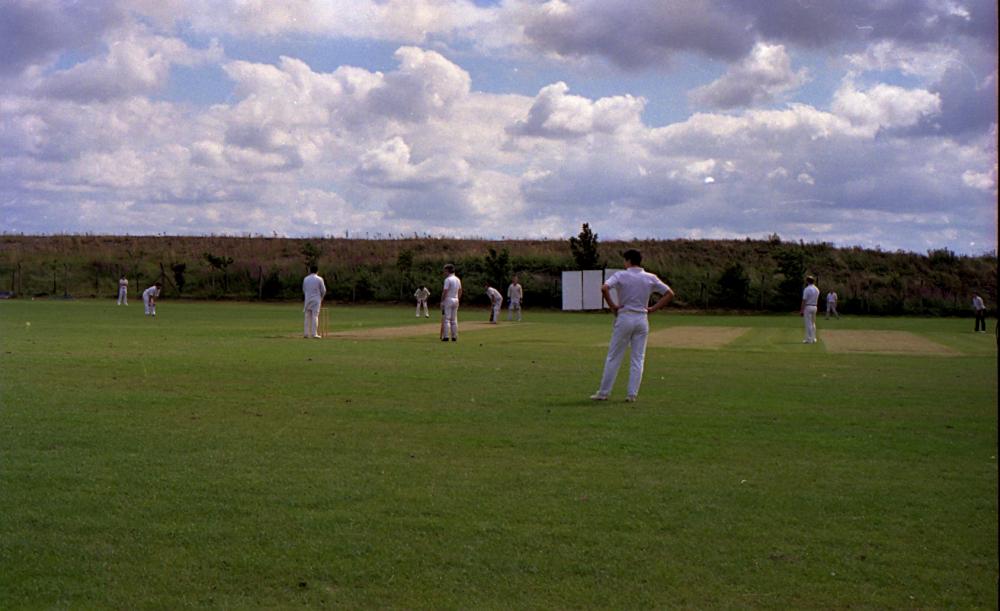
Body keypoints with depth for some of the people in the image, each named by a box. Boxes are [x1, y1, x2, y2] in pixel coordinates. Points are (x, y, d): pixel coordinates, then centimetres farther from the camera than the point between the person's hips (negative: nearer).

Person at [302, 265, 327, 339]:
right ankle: (314, 334, -8)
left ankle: (306, 333, 4)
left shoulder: (305, 279, 6)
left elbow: (304, 290, 13)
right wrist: (321, 298, 14)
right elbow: (323, 290, -2)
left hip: (307, 299, 3)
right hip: (316, 299, -3)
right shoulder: (319, 279, -5)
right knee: (315, 316, -4)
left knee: (307, 317, 7)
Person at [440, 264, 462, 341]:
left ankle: (446, 336, -9)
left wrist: (442, 301, -11)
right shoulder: (458, 279, 11)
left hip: (448, 300, -7)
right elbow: (460, 291, 15)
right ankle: (454, 336, 8)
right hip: (455, 300, 7)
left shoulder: (448, 279, -13)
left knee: (446, 319, -5)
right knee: (454, 319, 9)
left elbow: (445, 291, -17)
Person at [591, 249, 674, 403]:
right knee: (637, 359, 7)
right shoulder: (650, 278, 4)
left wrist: (612, 305, -11)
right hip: (642, 319, 3)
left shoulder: (621, 275, -6)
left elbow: (604, 288, -22)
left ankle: (603, 393, 8)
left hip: (624, 318, -3)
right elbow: (669, 293, 6)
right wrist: (653, 308, 5)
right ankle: (632, 394, 4)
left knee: (613, 357, 5)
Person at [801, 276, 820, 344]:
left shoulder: (807, 289, -15)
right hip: (814, 307, 7)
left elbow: (804, 301, -16)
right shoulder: (817, 289, 9)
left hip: (808, 307, -7)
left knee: (808, 323, -5)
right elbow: (817, 300, 13)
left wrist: (801, 311, -13)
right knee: (813, 323, 14)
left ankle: (809, 339, -5)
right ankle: (813, 338, 16)